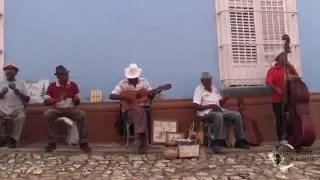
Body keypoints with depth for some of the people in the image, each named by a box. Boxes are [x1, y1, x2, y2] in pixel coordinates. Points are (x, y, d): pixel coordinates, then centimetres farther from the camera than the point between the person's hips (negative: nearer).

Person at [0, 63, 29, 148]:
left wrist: (16, 90, -9)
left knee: (21, 117, -35)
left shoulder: (21, 83, 12)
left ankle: (13, 139, -15)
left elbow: (27, 99, 4)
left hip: (17, 109, -2)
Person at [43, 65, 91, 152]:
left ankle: (83, 143, -24)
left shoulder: (73, 85, 4)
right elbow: (46, 102, -2)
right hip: (56, 109, 0)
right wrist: (58, 99, -16)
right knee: (47, 114, -33)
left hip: (70, 109, 0)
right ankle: (52, 143, -21)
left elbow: (78, 102, 8)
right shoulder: (52, 86, 2)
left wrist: (76, 99, -16)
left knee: (82, 114, -29)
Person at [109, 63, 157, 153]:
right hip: (129, 109, -2)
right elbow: (111, 96, -8)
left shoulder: (144, 82, 3)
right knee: (138, 112, -33)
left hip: (142, 107, 2)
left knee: (139, 112, -32)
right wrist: (123, 97, -22)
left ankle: (143, 143, -20)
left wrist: (153, 93, -18)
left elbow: (151, 97, 4)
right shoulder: (123, 83, -4)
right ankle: (143, 142, -22)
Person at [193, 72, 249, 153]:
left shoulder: (213, 88, 18)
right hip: (206, 113, -7)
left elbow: (220, 102, 20)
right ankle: (216, 143, -34)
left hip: (218, 111, 7)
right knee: (218, 116, -40)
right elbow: (196, 106, -15)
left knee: (237, 115, -8)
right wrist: (211, 106, -18)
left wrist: (225, 98, -3)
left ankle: (240, 141, 0)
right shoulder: (199, 89, -5)